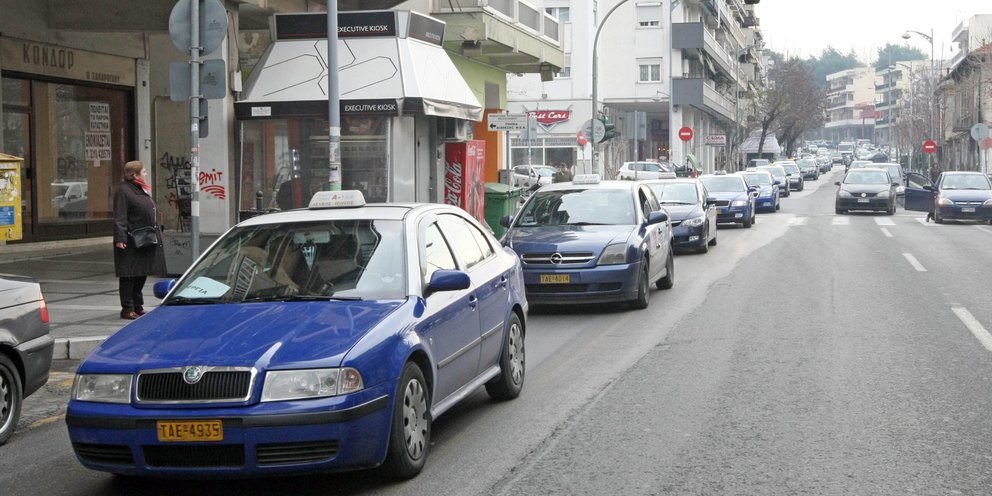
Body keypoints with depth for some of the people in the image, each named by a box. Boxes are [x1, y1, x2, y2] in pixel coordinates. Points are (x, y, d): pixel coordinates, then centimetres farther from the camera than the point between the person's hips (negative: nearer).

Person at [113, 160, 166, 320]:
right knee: (129, 276, -4)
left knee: (142, 275, 14)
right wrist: (120, 238, -24)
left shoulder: (143, 190, 18)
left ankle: (138, 307, 23)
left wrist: (157, 231, 19)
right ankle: (127, 309, 1)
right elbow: (119, 218, -17)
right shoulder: (123, 191, -11)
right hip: (131, 243, -9)